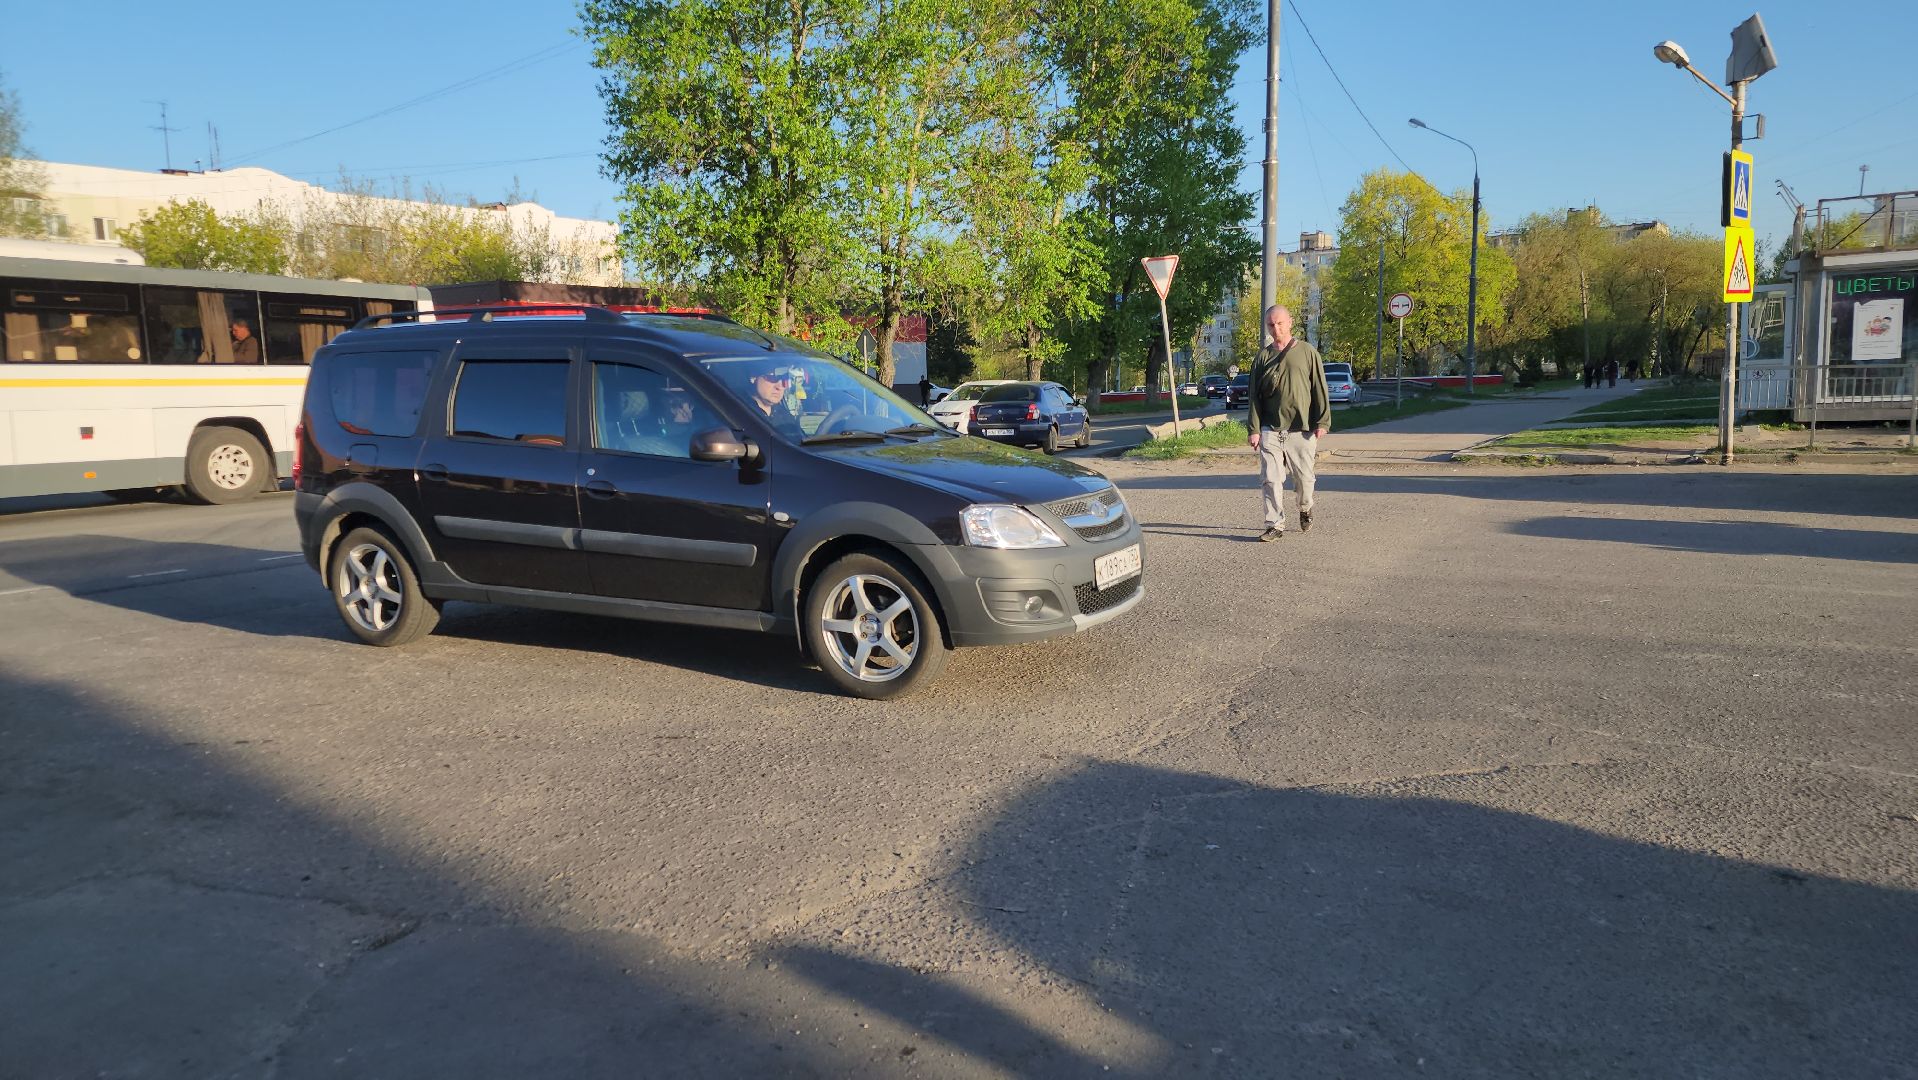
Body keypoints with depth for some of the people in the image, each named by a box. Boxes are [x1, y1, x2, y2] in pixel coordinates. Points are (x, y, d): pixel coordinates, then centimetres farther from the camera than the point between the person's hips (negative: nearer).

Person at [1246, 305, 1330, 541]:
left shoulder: (1308, 352, 3)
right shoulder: (1263, 356, 8)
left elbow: (1320, 389, 2)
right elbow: (1254, 396, 7)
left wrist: (1322, 422, -6)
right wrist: (1254, 429, -1)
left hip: (1302, 429, -1)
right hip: (1270, 430, 1)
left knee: (1304, 477, 8)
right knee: (1271, 479, -4)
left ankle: (1305, 508, 37)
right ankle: (1275, 525, 4)